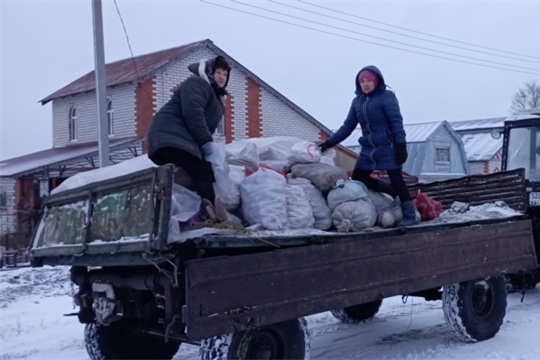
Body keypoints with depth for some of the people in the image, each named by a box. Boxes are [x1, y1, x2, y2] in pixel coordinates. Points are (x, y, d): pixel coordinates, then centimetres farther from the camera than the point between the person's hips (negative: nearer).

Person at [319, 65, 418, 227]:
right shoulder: (357, 101, 10)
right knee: (358, 179, 4)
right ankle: (394, 192, 17)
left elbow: (396, 122, -11)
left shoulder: (387, 97, -6)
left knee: (396, 179, -6)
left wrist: (401, 145, -19)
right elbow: (348, 126, 13)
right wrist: (329, 142, 7)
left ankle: (410, 215, 5)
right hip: (368, 150, 7)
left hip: (388, 147, -7)